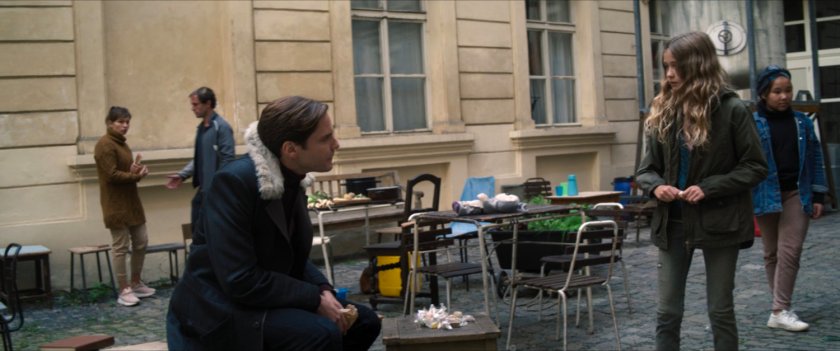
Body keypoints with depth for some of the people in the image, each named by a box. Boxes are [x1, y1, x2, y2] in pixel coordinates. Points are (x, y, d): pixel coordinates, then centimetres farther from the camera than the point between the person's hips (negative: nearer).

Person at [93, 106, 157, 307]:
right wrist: (136, 175, -12)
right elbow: (112, 175, -20)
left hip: (131, 201, 9)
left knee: (141, 242, 12)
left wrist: (136, 170, -3)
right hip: (116, 205, -9)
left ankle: (136, 284, 25)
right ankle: (124, 291, 6)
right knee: (121, 247, -2)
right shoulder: (105, 145, -14)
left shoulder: (121, 143, 15)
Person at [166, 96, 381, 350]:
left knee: (364, 321, 6)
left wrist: (324, 290, -7)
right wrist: (316, 299, -22)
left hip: (267, 301, 9)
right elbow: (240, 281, -28)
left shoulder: (293, 180, 2)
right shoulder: (234, 181, -24)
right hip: (221, 312, -9)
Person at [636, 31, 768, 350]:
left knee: (720, 310, 8)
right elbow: (646, 169, 7)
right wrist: (656, 186, -15)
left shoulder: (731, 109, -10)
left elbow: (755, 167, -7)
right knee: (667, 312, 7)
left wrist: (709, 188, -19)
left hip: (718, 222, -4)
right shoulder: (663, 112, 3)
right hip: (673, 223, 4)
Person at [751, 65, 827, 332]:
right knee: (772, 254, 7)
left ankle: (780, 311, -6)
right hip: (766, 195, -2)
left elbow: (814, 159, 10)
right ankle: (781, 309, 17)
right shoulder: (752, 124, -4)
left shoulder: (802, 122, 7)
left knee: (790, 251, -9)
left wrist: (818, 195, 6)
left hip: (797, 193, 2)